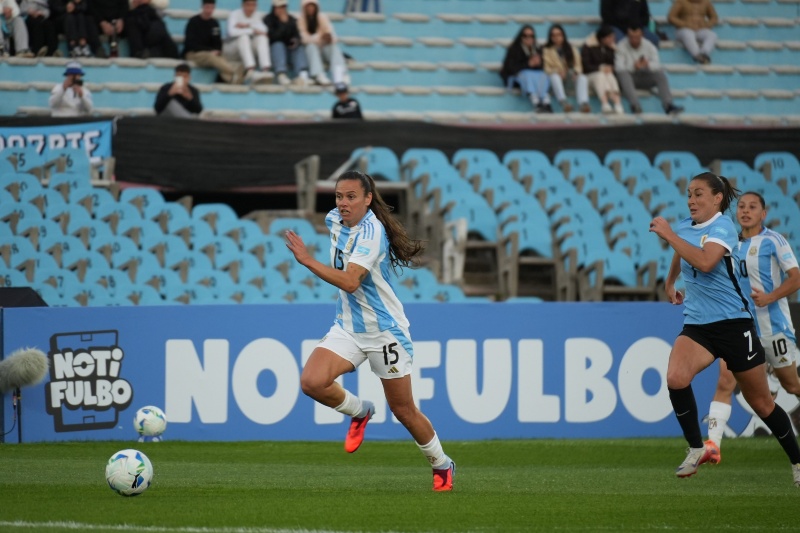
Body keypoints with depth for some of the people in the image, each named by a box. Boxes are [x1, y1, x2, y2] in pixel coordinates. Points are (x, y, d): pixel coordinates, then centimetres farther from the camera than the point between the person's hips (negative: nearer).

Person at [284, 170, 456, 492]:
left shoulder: (371, 231, -23)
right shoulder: (335, 220, 1)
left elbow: (350, 282, -33)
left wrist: (307, 261, -35)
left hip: (384, 331, -6)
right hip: (347, 328, 6)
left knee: (403, 411, 4)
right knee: (311, 382, -19)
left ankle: (441, 465, 27)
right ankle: (359, 411, 10)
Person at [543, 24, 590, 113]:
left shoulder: (571, 49, 16)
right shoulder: (547, 50, 7)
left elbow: (577, 65, 10)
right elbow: (546, 68, -3)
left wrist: (576, 72, -12)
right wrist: (556, 72, -22)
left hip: (571, 76, 2)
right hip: (556, 75, -2)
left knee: (582, 78, -30)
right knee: (555, 77, -39)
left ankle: (583, 103, -55)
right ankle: (564, 102, -60)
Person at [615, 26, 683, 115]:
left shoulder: (649, 46, 3)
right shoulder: (621, 47, -5)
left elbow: (657, 64, -9)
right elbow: (618, 67, -18)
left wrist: (648, 65, -31)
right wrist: (633, 66, -33)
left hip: (645, 79, 3)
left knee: (660, 73, -27)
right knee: (622, 73, -38)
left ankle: (668, 104, -43)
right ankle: (635, 104, -60)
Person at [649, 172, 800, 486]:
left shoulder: (722, 227, -13)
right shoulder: (684, 228, 6)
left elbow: (705, 262, -34)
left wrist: (668, 235, -28)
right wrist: (669, 283, 42)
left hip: (733, 323, -5)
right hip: (697, 325, 5)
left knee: (761, 402, 6)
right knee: (676, 378, -26)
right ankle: (696, 449, -11)